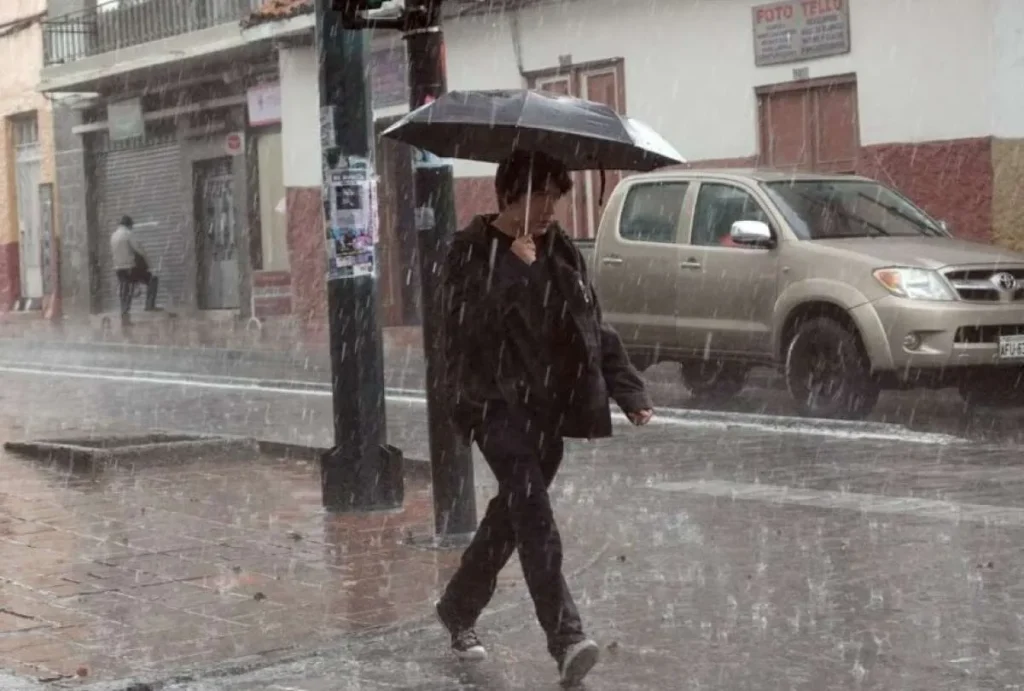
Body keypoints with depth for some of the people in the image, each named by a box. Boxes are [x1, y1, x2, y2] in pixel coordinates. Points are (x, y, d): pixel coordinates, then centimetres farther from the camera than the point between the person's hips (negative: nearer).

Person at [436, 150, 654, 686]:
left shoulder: (561, 252, 12)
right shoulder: (473, 251, -4)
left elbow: (594, 325, 13)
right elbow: (470, 319, -19)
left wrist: (628, 392, 6)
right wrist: (516, 267, -23)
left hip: (549, 404, 6)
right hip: (495, 401, -6)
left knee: (513, 514, 11)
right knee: (532, 509, -20)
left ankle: (458, 608, 33)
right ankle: (566, 638, -27)